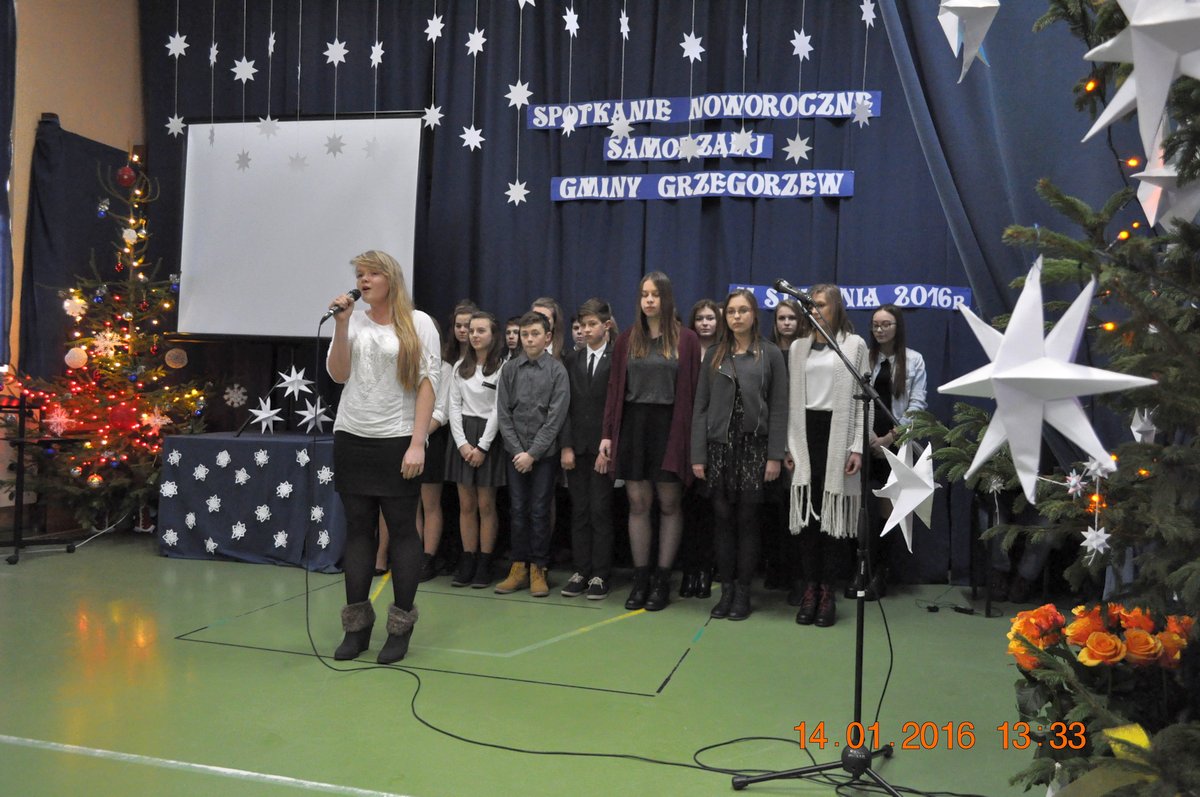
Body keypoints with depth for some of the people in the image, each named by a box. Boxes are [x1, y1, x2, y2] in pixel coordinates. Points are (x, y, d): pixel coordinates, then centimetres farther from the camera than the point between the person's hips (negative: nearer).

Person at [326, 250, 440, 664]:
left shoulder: (418, 323, 0)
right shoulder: (353, 322, 9)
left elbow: (427, 383, -5)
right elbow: (338, 374, 2)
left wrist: (417, 444, -12)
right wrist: (340, 323, -6)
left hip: (398, 442, -3)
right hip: (352, 439, 3)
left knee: (403, 529, 0)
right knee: (358, 528, 6)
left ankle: (401, 627, 9)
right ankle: (357, 626, 14)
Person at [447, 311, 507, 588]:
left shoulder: (502, 367, -5)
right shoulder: (461, 367, 11)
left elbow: (498, 409, -9)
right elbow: (454, 406, 7)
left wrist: (482, 446, -13)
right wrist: (462, 443, -5)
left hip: (488, 436, -4)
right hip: (462, 434, 5)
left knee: (486, 505, 0)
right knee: (466, 505, 6)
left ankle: (485, 564, 8)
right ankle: (467, 561, 13)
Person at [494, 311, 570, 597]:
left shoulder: (557, 370, -4)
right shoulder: (509, 369, 4)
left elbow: (555, 417, -8)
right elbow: (503, 413, 4)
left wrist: (533, 453, -11)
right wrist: (517, 450, -5)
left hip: (544, 453, -2)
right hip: (515, 452, 3)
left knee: (539, 511, 2)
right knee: (518, 511, 7)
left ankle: (538, 569, 12)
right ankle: (519, 567, 16)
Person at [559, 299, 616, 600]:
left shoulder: (617, 360, -3)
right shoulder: (572, 361, 12)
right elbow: (566, 406, 8)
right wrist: (566, 446, 1)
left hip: (603, 447, -4)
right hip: (577, 447, 4)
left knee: (600, 511, -1)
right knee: (579, 511, 7)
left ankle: (600, 575, 5)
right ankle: (581, 571, 13)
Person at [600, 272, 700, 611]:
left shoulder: (686, 340, 0)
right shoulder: (627, 339, 8)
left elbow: (692, 392, -3)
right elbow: (614, 389, 6)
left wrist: (690, 438, -9)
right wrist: (607, 435, 1)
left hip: (669, 427, -2)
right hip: (633, 425, 3)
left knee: (669, 504, 3)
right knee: (638, 504, 5)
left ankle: (662, 580, 13)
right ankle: (640, 580, 14)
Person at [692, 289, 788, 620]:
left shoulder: (770, 354, 3)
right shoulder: (714, 355, 9)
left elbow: (779, 408, -1)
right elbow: (701, 406, 6)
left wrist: (775, 456, -8)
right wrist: (697, 455, -1)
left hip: (753, 446, -2)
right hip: (719, 446, 2)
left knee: (747, 519, 2)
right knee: (723, 520, 5)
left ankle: (743, 592, 11)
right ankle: (726, 590, 14)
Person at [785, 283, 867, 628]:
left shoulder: (854, 345, 5)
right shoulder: (798, 347, 14)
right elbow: (791, 399, 11)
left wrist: (857, 447, -7)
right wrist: (788, 446, 4)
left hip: (838, 434, -2)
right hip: (805, 433, 3)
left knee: (834, 512, -1)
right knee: (806, 512, 1)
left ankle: (827, 591, 6)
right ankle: (808, 589, 7)